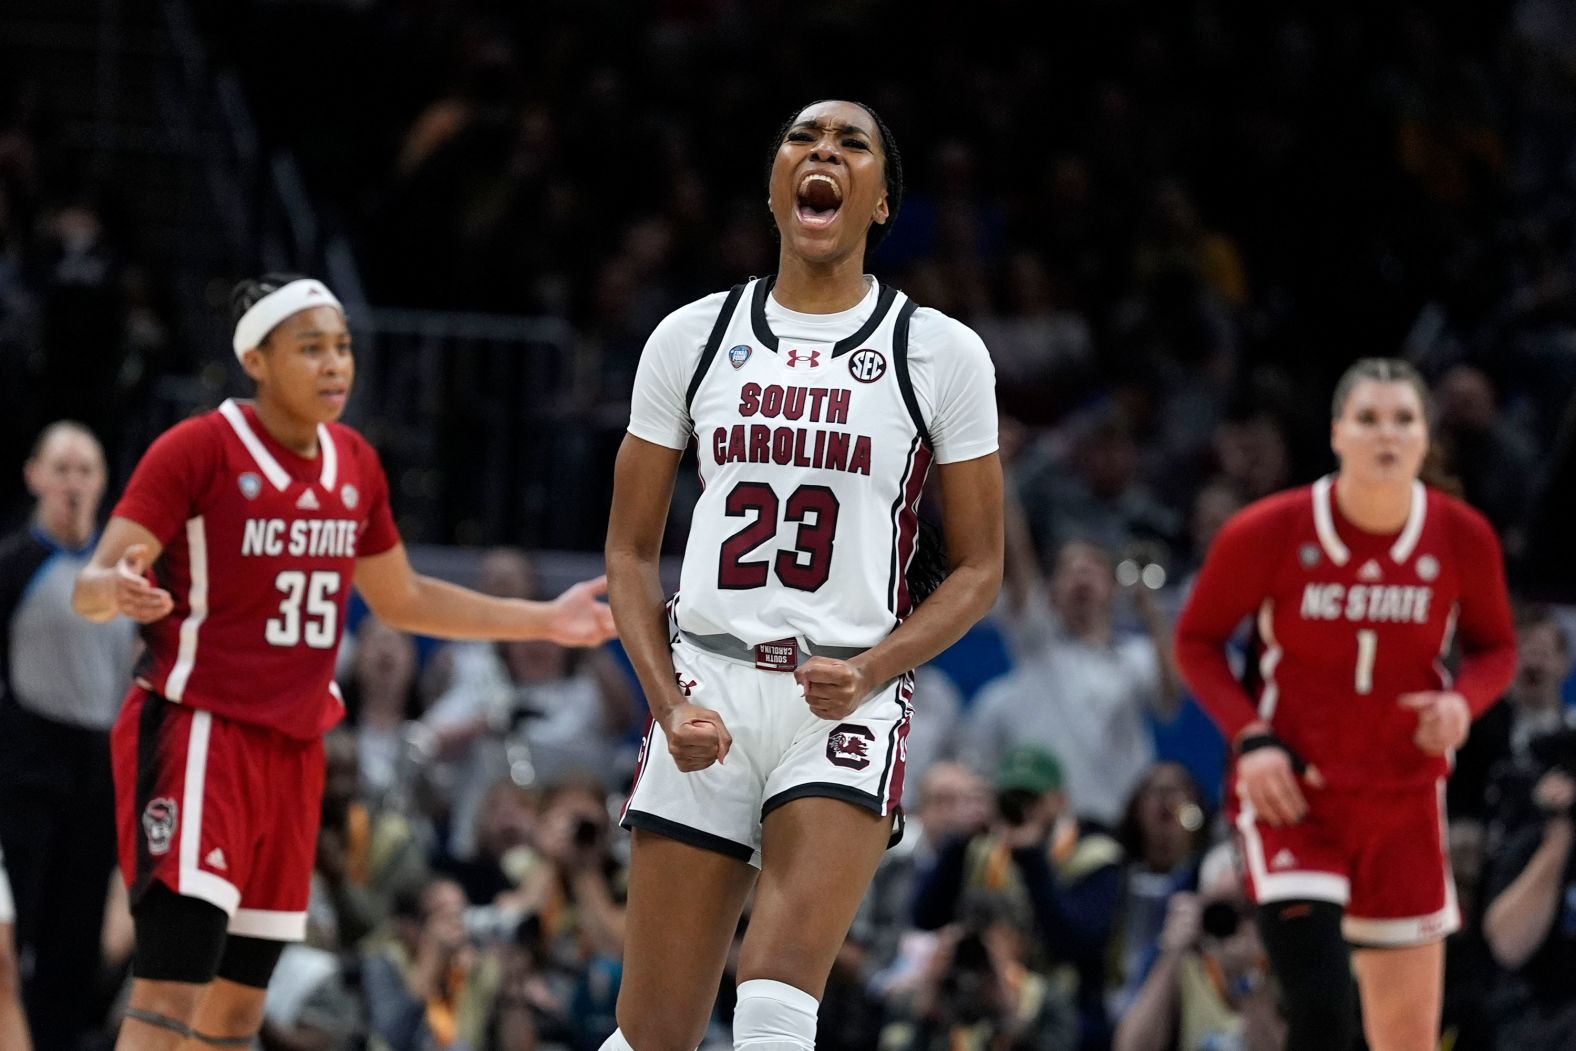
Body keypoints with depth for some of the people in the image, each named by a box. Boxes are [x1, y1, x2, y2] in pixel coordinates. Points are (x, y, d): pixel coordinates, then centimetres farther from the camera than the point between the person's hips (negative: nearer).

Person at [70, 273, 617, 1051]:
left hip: (293, 746, 7)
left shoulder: (355, 464, 11)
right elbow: (91, 586, -15)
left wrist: (545, 621, 20)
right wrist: (117, 592, -39)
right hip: (199, 730, -7)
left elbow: (401, 600, 24)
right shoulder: (198, 449, -11)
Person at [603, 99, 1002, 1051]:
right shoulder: (692, 337, 9)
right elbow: (631, 550, 12)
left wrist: (870, 672, -12)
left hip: (848, 699, -2)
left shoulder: (940, 354, 3)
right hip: (708, 690, 2)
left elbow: (978, 569, 5)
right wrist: (667, 702, -3)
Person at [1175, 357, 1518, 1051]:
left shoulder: (1464, 538, -6)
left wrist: (1463, 702, -13)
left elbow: (1495, 646, 10)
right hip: (1291, 796, -3)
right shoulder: (1267, 534, -12)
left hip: (1404, 803, 3)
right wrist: (1251, 739, -14)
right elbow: (1196, 640, 0)